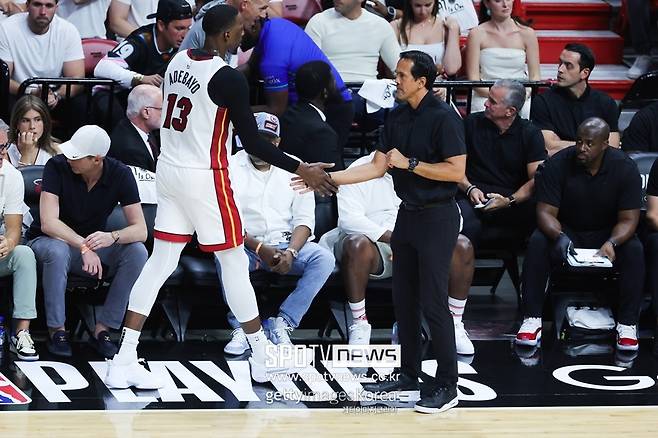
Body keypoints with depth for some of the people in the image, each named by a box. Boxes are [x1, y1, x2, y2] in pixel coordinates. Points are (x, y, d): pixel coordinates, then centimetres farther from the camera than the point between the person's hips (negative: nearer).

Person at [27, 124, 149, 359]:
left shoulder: (120, 174, -14)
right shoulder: (57, 166, -20)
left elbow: (140, 230, -18)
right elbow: (48, 223, -29)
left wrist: (112, 237, -40)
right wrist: (84, 247, -42)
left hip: (90, 244, 3)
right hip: (47, 241, -3)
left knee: (137, 252, -24)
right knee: (58, 251, -39)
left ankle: (102, 329, -19)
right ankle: (57, 331, -24)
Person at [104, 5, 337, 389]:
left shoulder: (179, 61, 6)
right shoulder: (229, 79, -18)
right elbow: (253, 142, -16)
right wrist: (302, 170, -10)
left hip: (169, 170, 7)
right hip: (205, 177, -7)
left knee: (161, 262, 8)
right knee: (235, 263, 5)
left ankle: (124, 363, 3)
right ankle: (263, 359, 15)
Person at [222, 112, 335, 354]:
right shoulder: (231, 167, 1)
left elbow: (304, 220, 2)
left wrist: (290, 252, -17)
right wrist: (259, 249, -20)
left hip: (287, 244, 2)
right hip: (246, 244, -2)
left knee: (324, 259, -26)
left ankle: (282, 323, -22)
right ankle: (241, 328, -23)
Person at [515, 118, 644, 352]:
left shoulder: (625, 168, -13)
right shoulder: (557, 165, -14)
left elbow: (628, 219, -13)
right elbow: (546, 212, -15)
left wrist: (612, 243, -35)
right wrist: (559, 236, -38)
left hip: (608, 234, 0)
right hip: (565, 231, 0)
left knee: (634, 250, -31)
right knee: (537, 243, -31)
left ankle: (627, 324, -25)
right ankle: (532, 320, -28)